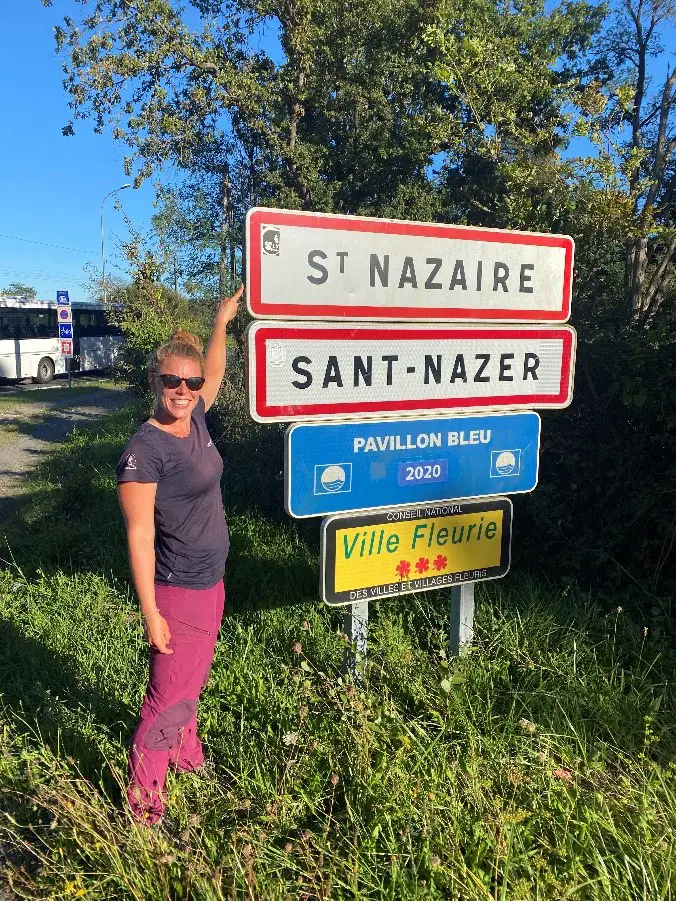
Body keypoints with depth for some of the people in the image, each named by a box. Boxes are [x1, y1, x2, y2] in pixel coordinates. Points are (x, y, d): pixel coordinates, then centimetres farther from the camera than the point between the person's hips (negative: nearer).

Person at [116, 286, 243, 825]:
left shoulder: (195, 420, 0)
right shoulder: (145, 449, -22)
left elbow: (215, 375, 21)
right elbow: (139, 533, -21)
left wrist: (222, 322, 19)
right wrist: (150, 611, -20)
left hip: (211, 583, 8)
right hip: (178, 592, -8)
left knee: (193, 680, 25)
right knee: (170, 695, 4)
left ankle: (186, 756, 46)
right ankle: (143, 800, 23)